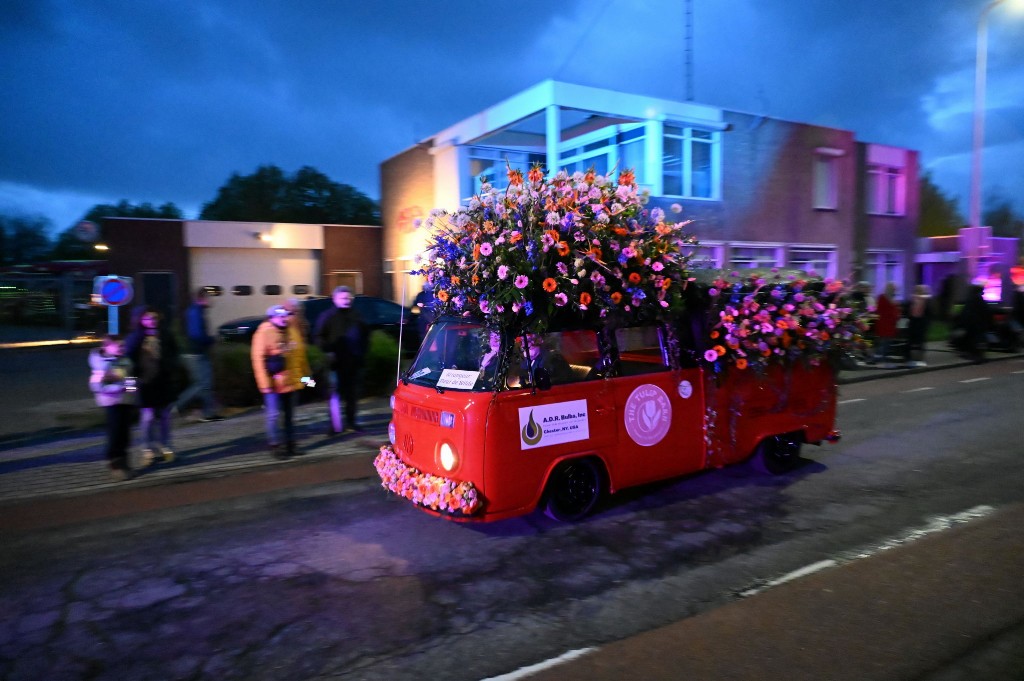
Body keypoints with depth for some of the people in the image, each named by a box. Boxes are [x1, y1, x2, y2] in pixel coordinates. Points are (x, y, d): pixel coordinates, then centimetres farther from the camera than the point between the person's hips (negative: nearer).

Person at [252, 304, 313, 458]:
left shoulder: (293, 331, 8)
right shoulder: (264, 332, -11)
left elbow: (300, 354, 15)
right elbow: (258, 359, -14)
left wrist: (304, 374, 13)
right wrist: (265, 383, -18)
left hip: (291, 381, 6)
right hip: (274, 383, -6)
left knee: (290, 415, 13)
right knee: (274, 415, -3)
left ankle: (290, 445, 22)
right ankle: (275, 446, 8)